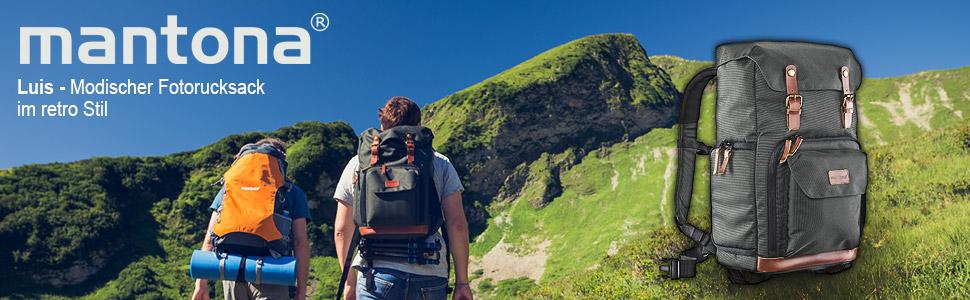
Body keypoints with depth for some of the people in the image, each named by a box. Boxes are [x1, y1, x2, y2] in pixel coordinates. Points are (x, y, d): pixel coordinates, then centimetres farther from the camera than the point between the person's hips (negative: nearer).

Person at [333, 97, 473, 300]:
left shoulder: (358, 164, 12)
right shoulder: (440, 164, 10)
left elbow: (341, 230, 13)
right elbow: (457, 224, 2)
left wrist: (349, 280, 23)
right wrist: (462, 281, 8)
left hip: (377, 271, 0)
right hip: (430, 276, 1)